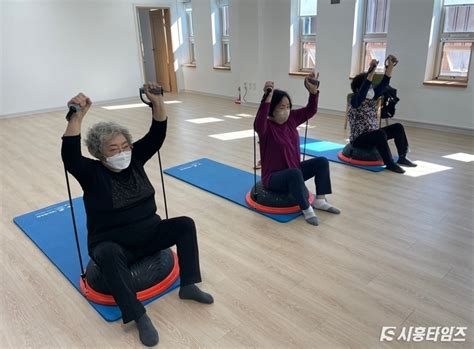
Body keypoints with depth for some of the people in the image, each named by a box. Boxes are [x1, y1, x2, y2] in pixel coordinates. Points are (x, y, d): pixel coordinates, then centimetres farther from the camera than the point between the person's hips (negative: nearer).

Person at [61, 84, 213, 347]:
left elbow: (156, 135, -7)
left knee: (185, 224, -13)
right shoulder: (92, 173, -12)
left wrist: (157, 103, -20)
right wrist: (77, 117, -40)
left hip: (148, 233, 5)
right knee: (109, 255, -38)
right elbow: (69, 156, -31)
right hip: (112, 243, -4)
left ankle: (188, 286, -8)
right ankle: (139, 316, -30)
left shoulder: (135, 160, -1)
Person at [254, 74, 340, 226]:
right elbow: (259, 123, -44)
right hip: (273, 176, -8)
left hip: (294, 171, 8)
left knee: (322, 161, 1)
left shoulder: (291, 118, 1)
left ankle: (320, 200, 5)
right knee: (295, 173, -38)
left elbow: (310, 111, 7)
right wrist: (267, 99, -52)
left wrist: (313, 91, -8)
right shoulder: (266, 127, -20)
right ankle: (306, 209, -21)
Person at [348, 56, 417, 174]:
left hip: (373, 135, 9)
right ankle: (390, 163, -25)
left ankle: (402, 158, 6)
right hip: (359, 139, -9)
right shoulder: (355, 101, -14)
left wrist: (390, 66, -8)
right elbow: (364, 88, -32)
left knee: (398, 127, -1)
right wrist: (372, 71, -41)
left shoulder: (371, 98, 8)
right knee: (380, 133, -35)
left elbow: (383, 84, 1)